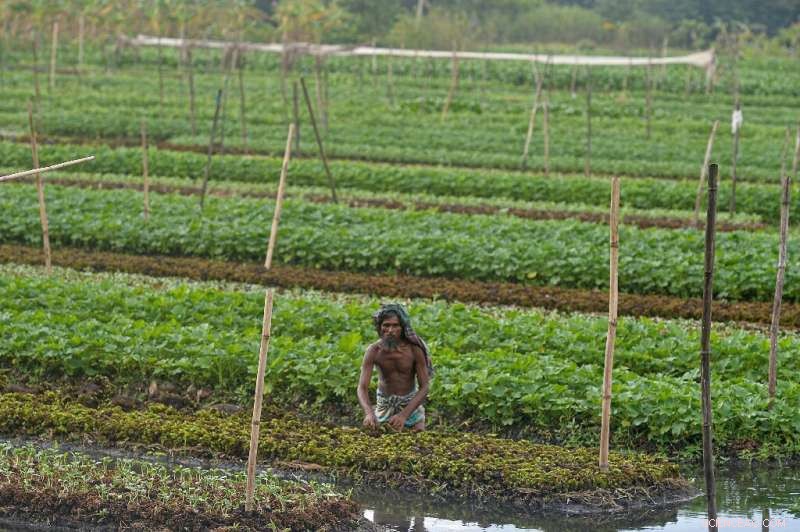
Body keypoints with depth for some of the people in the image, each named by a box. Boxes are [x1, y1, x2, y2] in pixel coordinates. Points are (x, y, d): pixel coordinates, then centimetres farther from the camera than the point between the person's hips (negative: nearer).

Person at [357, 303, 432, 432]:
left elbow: (425, 387, -21)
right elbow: (362, 388, -25)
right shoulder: (373, 351, -21)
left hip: (411, 403, -1)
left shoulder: (414, 349, -23)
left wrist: (403, 415, -34)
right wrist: (369, 413, -47)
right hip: (384, 403, 1)